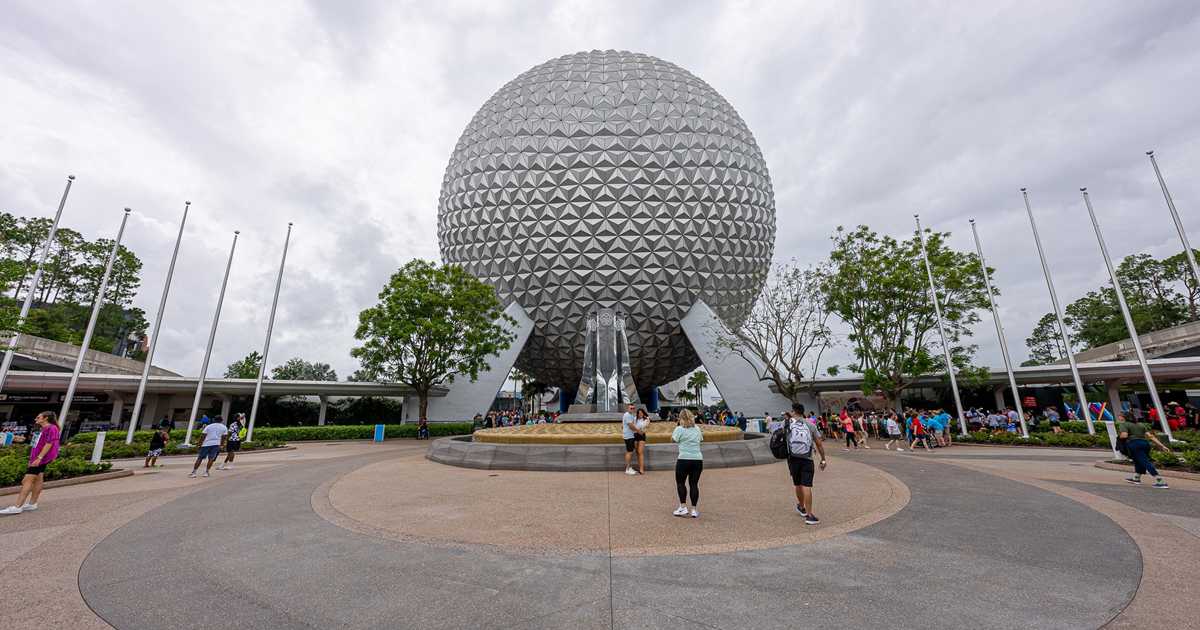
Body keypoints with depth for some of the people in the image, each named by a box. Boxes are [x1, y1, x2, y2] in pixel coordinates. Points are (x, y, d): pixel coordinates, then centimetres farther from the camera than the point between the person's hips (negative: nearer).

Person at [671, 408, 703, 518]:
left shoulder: (679, 429, -5)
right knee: (694, 484, 9)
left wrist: (672, 433, 11)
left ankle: (683, 507, 4)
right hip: (698, 459, 5)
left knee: (680, 482, 9)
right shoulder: (697, 428, 12)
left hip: (684, 459, -4)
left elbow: (673, 439, -4)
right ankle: (694, 510, 9)